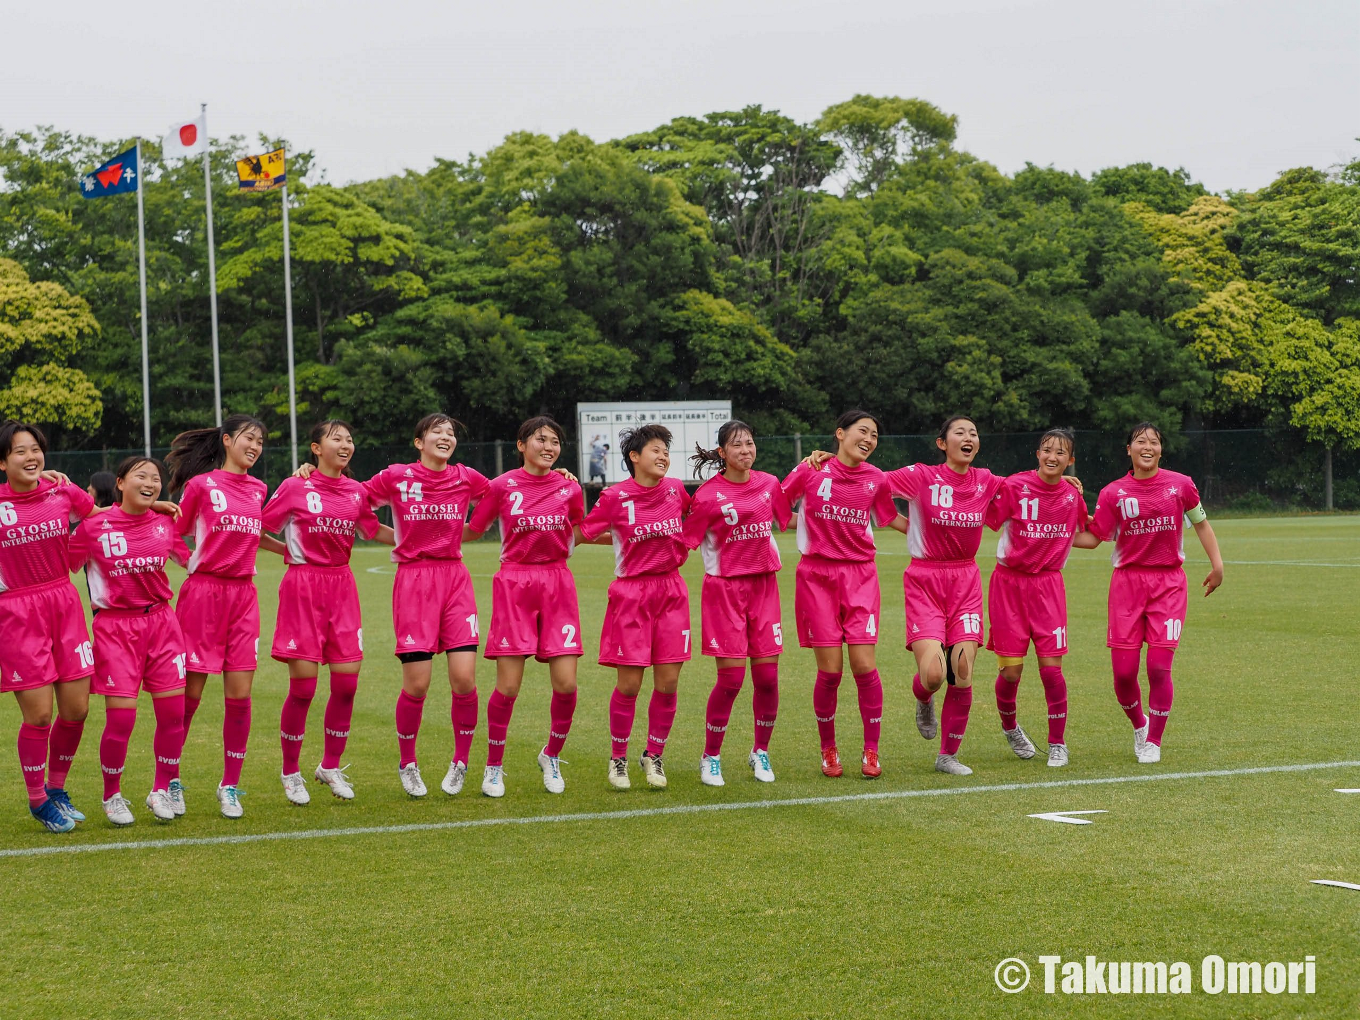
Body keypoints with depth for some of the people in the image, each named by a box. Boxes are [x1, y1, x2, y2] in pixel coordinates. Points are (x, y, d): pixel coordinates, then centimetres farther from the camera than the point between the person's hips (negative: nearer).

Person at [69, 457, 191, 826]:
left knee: (173, 712, -1)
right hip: (115, 626, -4)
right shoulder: (94, 526, -6)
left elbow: (191, 558, 18)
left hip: (160, 622, 4)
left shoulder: (165, 524, 4)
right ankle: (112, 796, 15)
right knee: (121, 718, -8)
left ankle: (162, 791, 20)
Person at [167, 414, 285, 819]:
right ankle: (169, 782, 12)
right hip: (202, 592, -4)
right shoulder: (200, 484, -2)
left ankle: (230, 786, 9)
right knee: (189, 692, -1)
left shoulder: (258, 489, 12)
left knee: (239, 694, 0)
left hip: (243, 596, 4)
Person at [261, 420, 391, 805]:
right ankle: (291, 773, 12)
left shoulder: (356, 491, 7)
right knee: (303, 686, -4)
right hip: (302, 587, -4)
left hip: (341, 586, 4)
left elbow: (374, 530, 22)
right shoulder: (295, 488, -5)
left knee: (346, 683, 1)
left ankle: (330, 767, 18)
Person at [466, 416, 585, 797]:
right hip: (514, 583, -2)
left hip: (557, 583, 2)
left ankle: (552, 756, 21)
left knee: (566, 683, -4)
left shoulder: (570, 488, 5)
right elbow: (472, 530, 6)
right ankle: (494, 766, 15)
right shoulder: (503, 486, -3)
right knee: (508, 686, -4)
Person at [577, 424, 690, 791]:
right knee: (629, 683, -3)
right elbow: (583, 533, -1)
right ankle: (618, 759, 15)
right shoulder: (615, 496, -8)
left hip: (670, 591, 3)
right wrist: (623, 537, -3)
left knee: (668, 682, 1)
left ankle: (654, 756, 17)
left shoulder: (676, 490, 4)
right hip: (631, 592, -3)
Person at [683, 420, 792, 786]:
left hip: (763, 587, 4)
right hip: (724, 588, -4)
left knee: (767, 676, 2)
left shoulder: (769, 484, 5)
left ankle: (760, 752, 21)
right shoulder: (709, 494, -9)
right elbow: (685, 540, -5)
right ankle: (710, 757, 8)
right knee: (731, 677, -7)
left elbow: (786, 519, 22)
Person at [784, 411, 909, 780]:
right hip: (817, 576, -1)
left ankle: (871, 751, 7)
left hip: (860, 576, 2)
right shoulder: (812, 471, -4)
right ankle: (828, 749, 17)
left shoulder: (876, 479, 3)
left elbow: (892, 519, 21)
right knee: (830, 669, -3)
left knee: (863, 665, -7)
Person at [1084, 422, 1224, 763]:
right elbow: (1093, 536, 0)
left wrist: (1217, 564, 7)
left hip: (1169, 582, 0)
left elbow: (1201, 523, 14)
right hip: (1127, 581, 0)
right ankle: (1139, 724, 27)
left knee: (1159, 667, -9)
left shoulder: (1180, 485, 1)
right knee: (1124, 670, -4)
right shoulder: (1113, 493, 0)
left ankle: (1154, 741, 9)